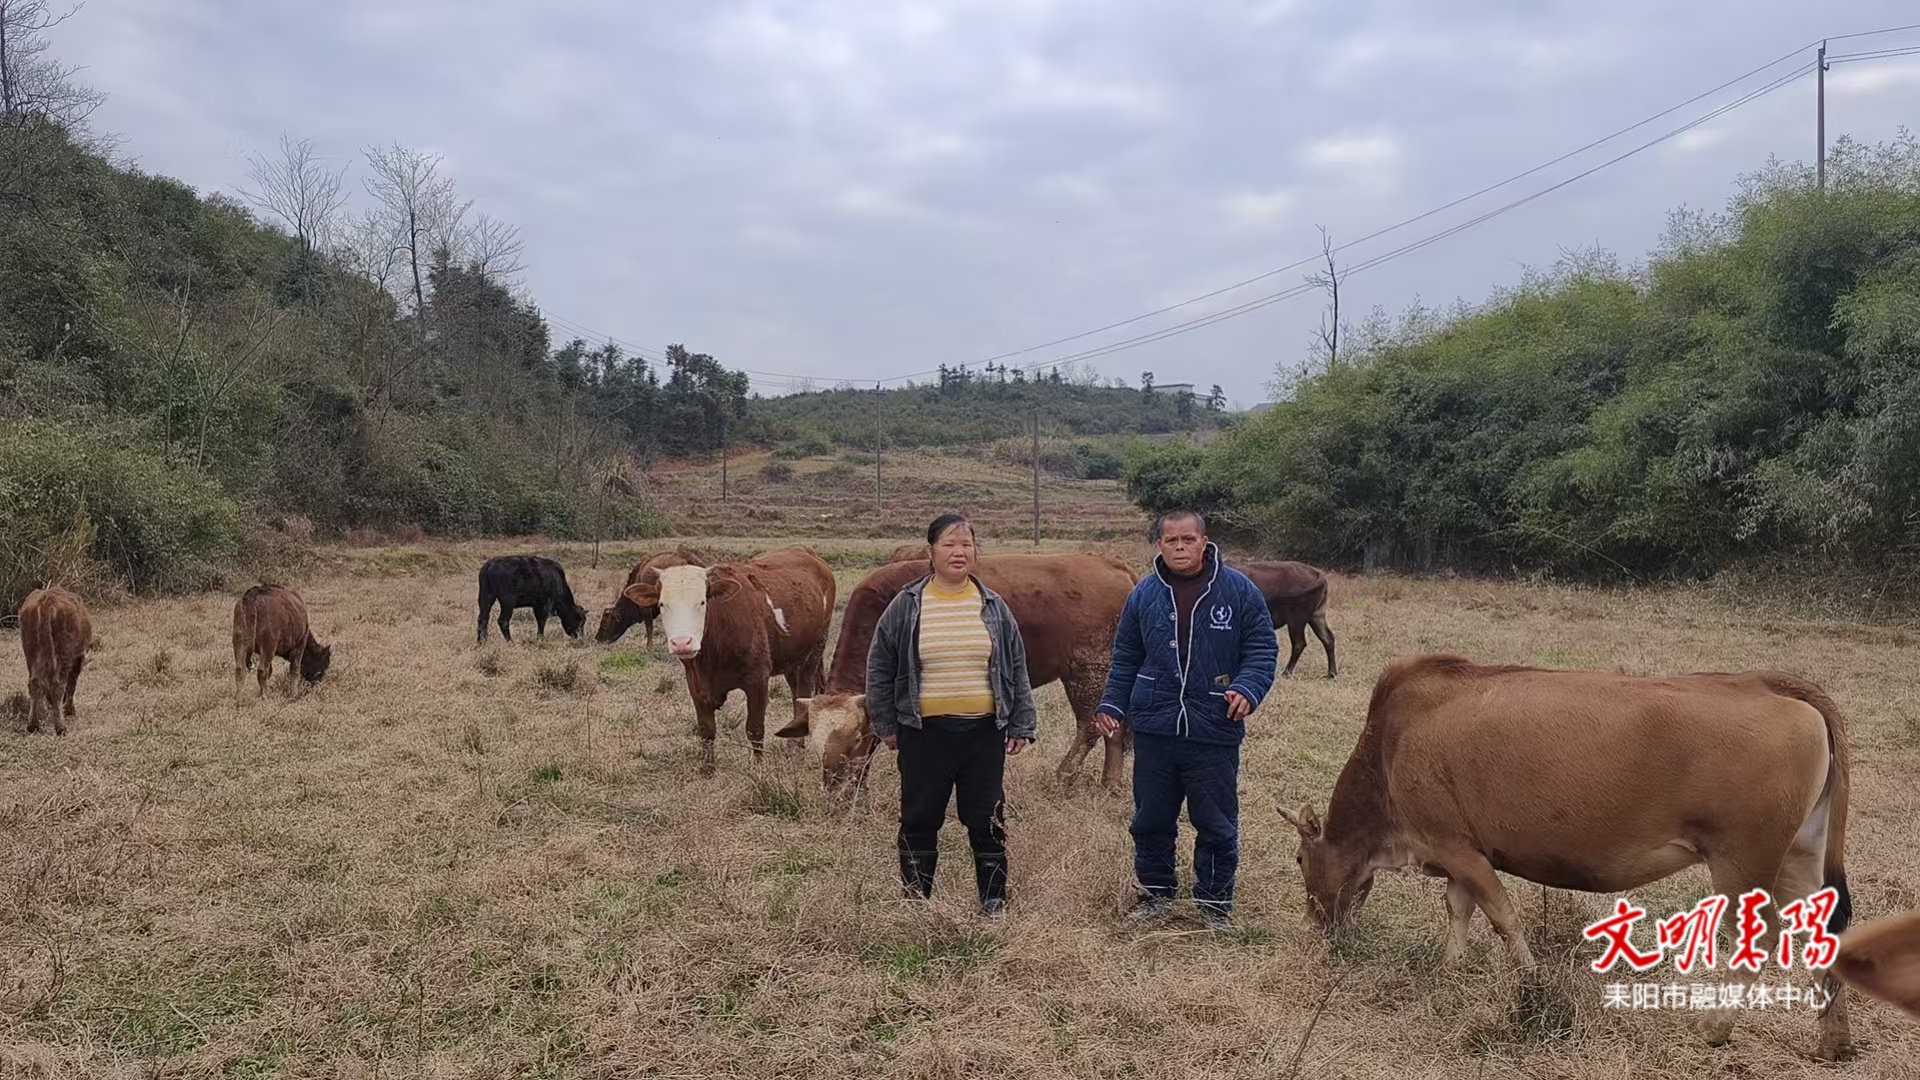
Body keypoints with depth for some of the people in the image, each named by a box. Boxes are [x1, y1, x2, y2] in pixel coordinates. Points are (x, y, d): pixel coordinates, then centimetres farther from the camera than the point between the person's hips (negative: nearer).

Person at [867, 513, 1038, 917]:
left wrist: (1021, 725, 6)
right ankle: (915, 901, 21)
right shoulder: (906, 605, -1)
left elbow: (1017, 669, 9)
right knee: (920, 819, 7)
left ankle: (994, 903, 19)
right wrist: (885, 725, 4)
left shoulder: (993, 607, 5)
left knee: (986, 820, 7)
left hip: (984, 731, 1)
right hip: (925, 733, -1)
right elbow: (879, 668, 5)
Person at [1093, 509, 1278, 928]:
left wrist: (1247, 689, -16)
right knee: (1151, 819, 12)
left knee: (1216, 824, 6)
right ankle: (1155, 892, 29)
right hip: (1153, 730, 3)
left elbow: (1263, 649, 0)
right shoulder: (1144, 593, 6)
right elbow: (1125, 658, 15)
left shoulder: (1238, 590, -2)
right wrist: (1112, 705, 8)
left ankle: (1215, 902, 22)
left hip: (1215, 734, -2)